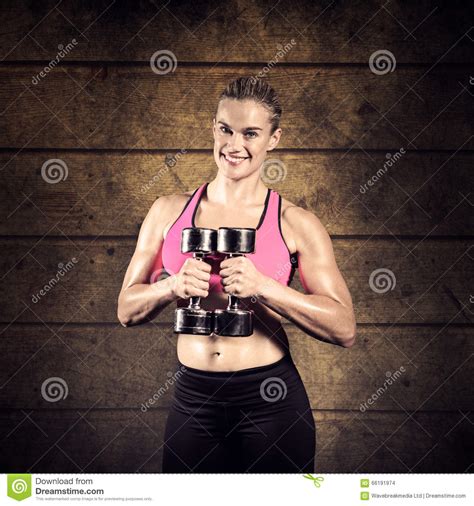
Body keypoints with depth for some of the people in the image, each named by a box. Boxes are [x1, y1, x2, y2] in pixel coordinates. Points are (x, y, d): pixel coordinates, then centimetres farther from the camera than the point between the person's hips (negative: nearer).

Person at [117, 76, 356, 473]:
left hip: (271, 400, -2)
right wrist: (175, 285, -15)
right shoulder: (170, 210, 4)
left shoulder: (295, 224, -4)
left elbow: (344, 329, -8)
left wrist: (262, 287, -20)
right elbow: (127, 310, 6)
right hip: (192, 400, 2)